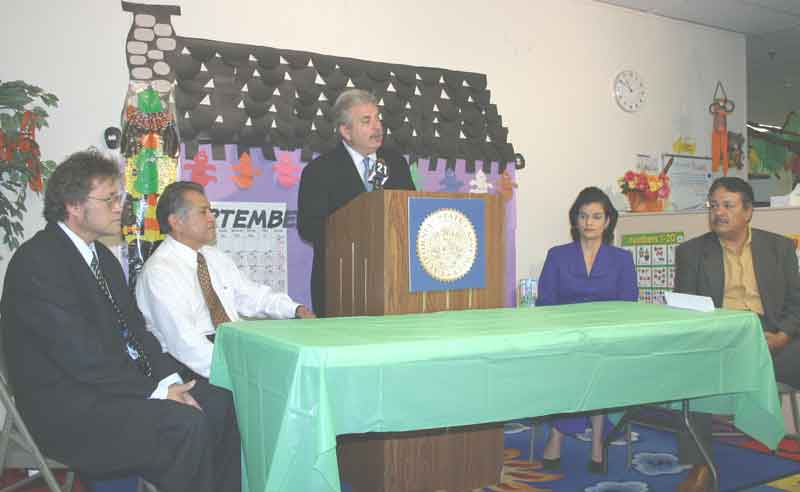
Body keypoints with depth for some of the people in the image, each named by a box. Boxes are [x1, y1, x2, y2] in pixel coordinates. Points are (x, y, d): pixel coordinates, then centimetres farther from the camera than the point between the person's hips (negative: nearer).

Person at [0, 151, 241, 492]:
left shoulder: (102, 256, 13)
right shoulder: (38, 260, -16)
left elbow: (134, 330, 11)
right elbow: (80, 355, -21)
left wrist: (169, 380, -5)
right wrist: (156, 392, -18)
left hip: (120, 383, 9)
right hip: (69, 408, -9)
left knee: (219, 403, -5)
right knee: (186, 425, -25)